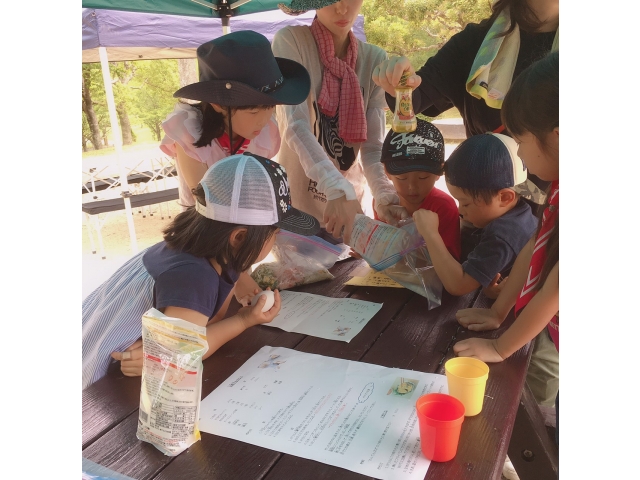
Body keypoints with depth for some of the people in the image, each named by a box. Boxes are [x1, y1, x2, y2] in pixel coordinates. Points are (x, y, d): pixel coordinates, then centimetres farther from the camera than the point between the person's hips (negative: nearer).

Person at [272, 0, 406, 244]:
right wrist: (336, 188, -40)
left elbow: (372, 145, -8)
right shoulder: (290, 41, -12)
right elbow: (295, 126, -26)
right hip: (295, 204, -3)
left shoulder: (375, 59, -2)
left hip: (350, 203, 4)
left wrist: (384, 194, -27)